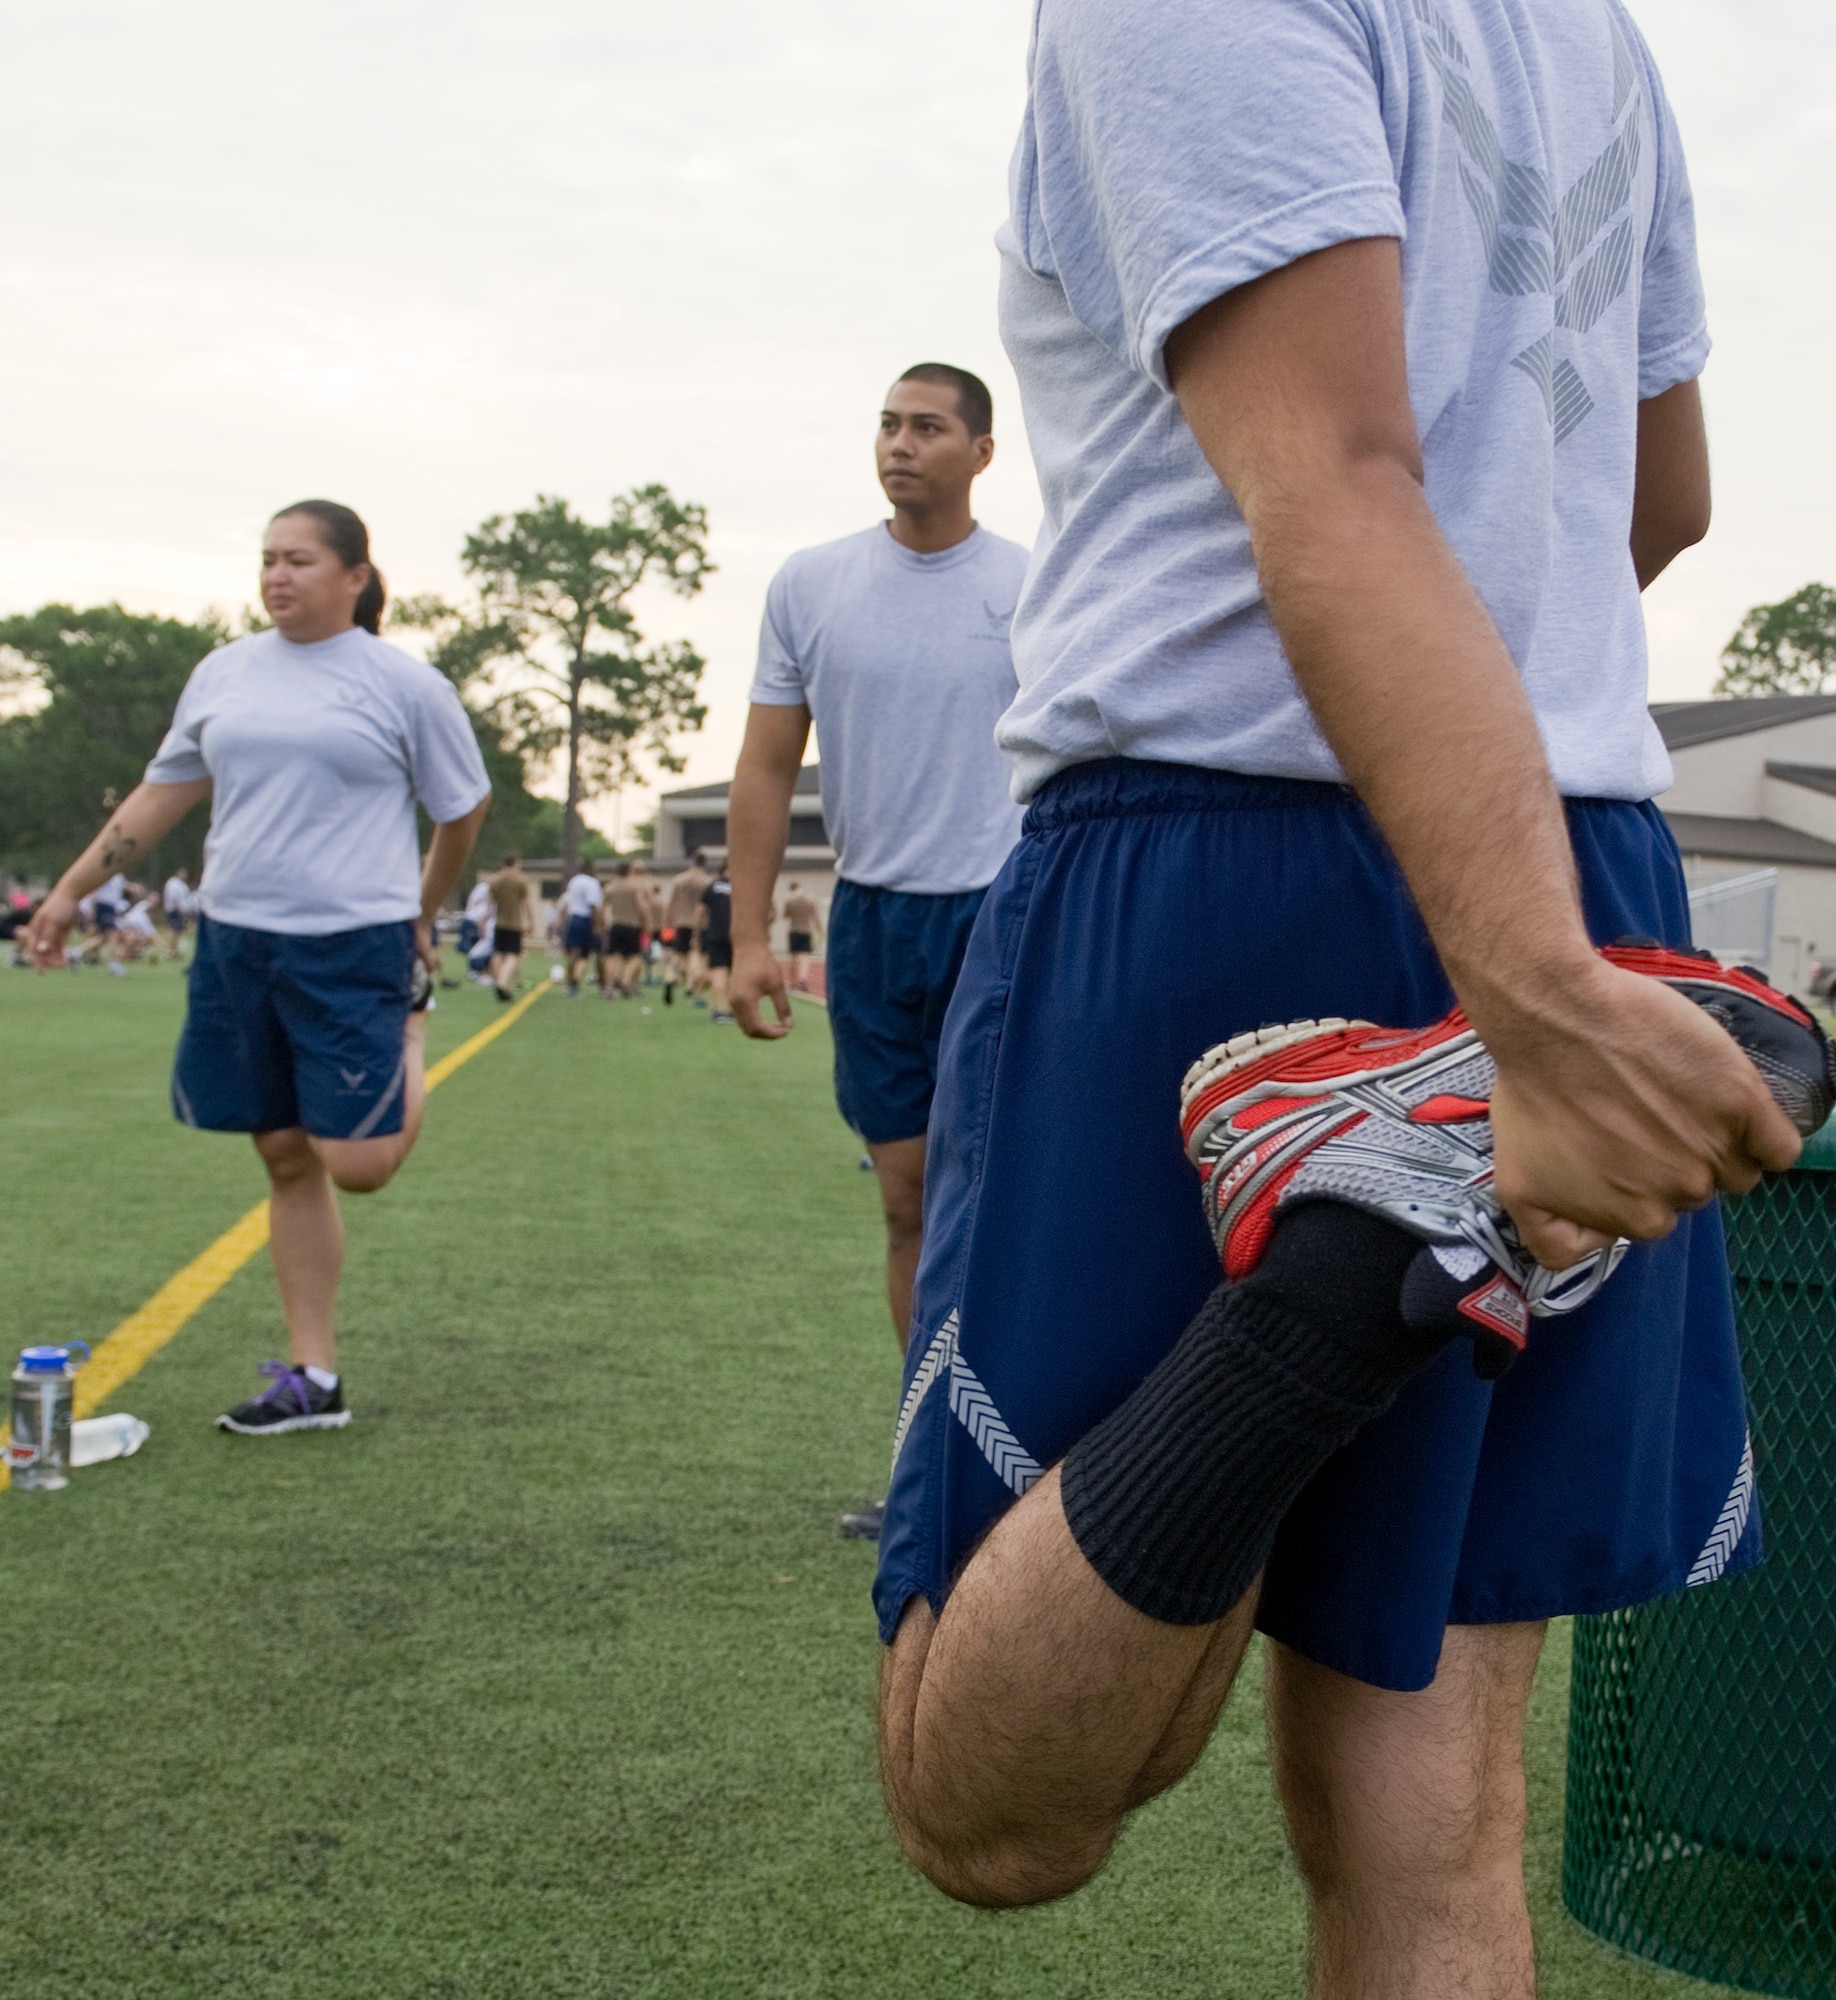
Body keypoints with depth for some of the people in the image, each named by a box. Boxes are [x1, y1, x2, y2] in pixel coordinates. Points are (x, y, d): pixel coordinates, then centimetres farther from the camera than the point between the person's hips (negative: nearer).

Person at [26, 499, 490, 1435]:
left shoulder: (404, 683, -3)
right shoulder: (223, 673, 10)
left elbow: (463, 809, 7)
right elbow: (162, 795, 17)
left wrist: (421, 920, 15)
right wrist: (71, 889, 15)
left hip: (354, 947, -4)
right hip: (235, 942, 4)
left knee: (357, 1163, -11)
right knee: (286, 1160, 8)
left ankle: (412, 1013, 21)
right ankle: (312, 1378, 17)